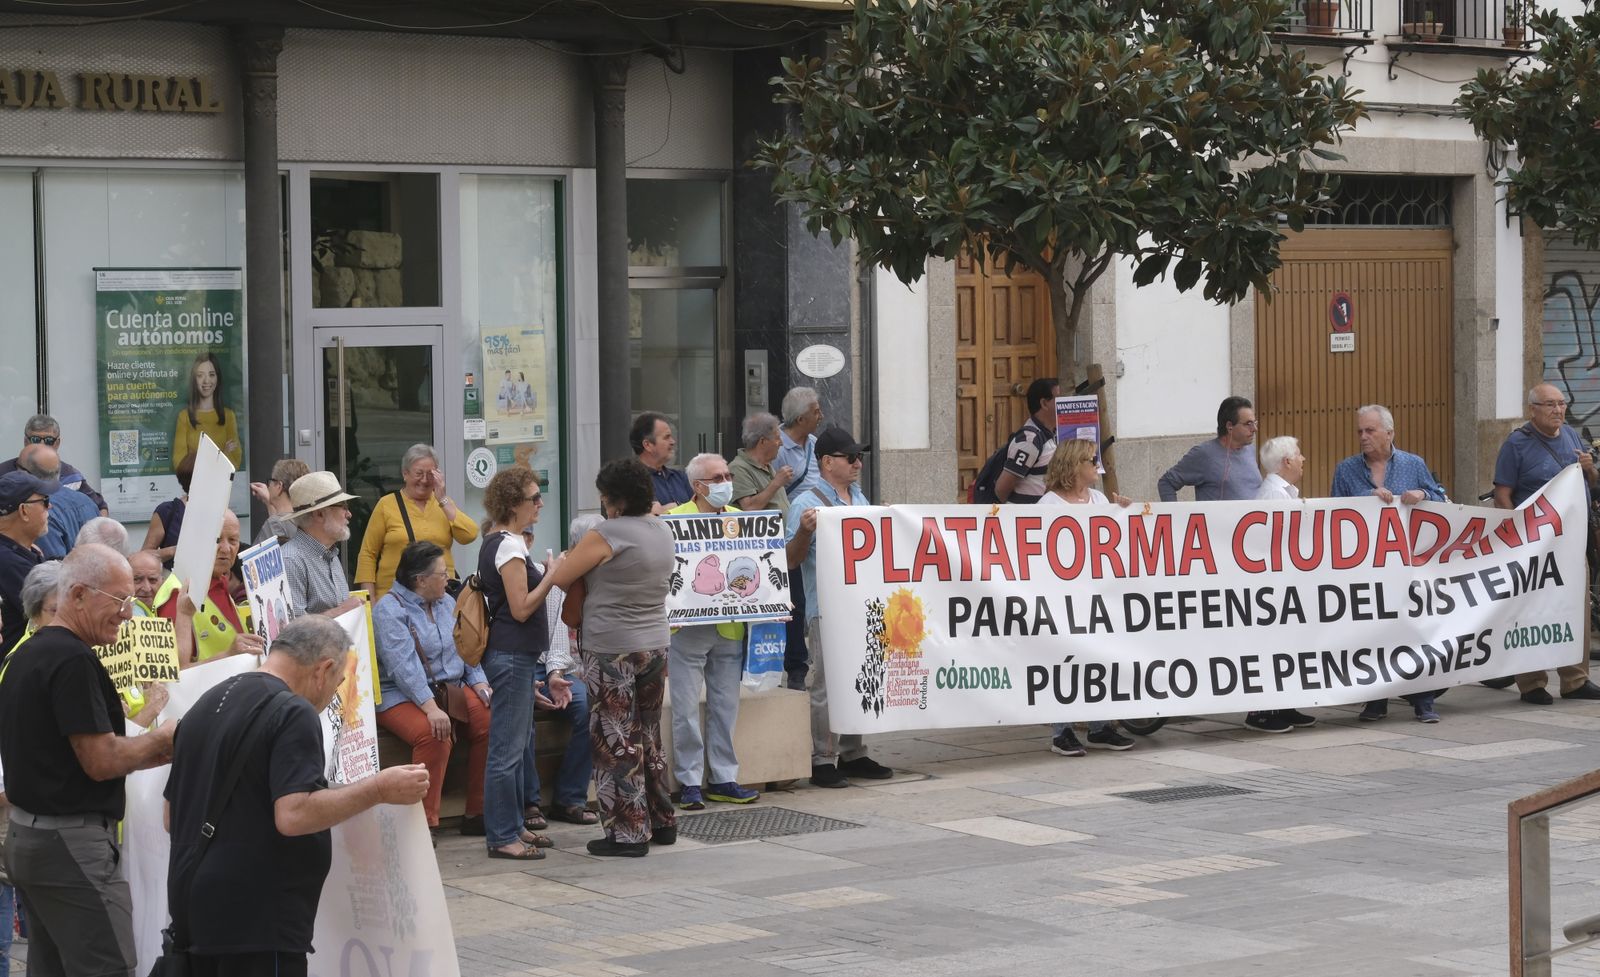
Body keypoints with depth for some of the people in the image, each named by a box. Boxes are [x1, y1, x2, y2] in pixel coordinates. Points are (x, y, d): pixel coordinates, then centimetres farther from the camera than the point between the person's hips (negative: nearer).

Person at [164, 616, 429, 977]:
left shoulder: (205, 705, 16)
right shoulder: (293, 713, -12)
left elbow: (172, 817, 23)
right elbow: (294, 815, -24)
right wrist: (379, 789, -16)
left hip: (192, 908, 9)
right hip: (255, 919, -9)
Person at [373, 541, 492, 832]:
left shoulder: (446, 603, 15)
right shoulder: (389, 610, -11)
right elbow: (404, 665, -23)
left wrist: (480, 684, -4)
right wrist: (430, 707, -32)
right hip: (403, 696, -7)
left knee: (488, 720, -19)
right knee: (433, 733, -34)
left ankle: (478, 812, -10)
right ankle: (424, 821, -27)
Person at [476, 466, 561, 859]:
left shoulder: (499, 540, 14)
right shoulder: (509, 546, -16)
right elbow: (521, 608, -19)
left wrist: (546, 574, 10)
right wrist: (552, 576, -12)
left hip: (515, 654, 11)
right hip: (512, 654, -11)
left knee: (518, 744, 17)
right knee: (507, 750, -6)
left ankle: (512, 826, 24)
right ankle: (502, 837, -3)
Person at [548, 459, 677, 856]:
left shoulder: (605, 536, -16)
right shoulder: (663, 532, 7)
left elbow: (559, 579, -11)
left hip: (611, 650, -8)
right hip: (655, 644, 8)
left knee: (617, 744, 0)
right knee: (648, 738, 19)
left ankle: (629, 833, 4)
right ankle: (662, 821, 26)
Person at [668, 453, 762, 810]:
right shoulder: (673, 520, -5)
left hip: (730, 629, 5)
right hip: (688, 630, -5)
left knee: (726, 706, 10)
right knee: (687, 709, -1)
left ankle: (723, 779, 17)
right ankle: (689, 782, 6)